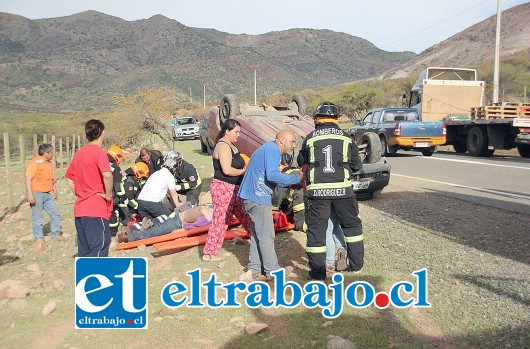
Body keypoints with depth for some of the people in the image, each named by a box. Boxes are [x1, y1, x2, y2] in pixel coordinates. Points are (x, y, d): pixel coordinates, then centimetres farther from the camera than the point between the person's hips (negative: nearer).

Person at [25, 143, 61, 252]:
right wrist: (30, 194, -24)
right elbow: (28, 179, -18)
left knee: (55, 214, 9)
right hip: (37, 194, -8)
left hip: (48, 194, 8)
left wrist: (54, 190, 25)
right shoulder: (34, 163, -12)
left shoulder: (49, 163, 14)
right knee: (37, 217, -2)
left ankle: (55, 235, 23)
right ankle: (39, 240, 4)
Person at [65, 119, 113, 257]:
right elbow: (107, 175, -29)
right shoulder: (99, 153, -12)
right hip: (96, 210, -8)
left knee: (84, 249, 15)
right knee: (99, 247, -4)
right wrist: (108, 194, -16)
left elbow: (69, 178, 20)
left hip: (80, 209, 8)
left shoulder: (78, 153, 11)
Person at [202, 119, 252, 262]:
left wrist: (245, 167, 1)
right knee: (220, 220, -2)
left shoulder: (231, 146, 15)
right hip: (223, 188, -10)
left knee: (244, 215, 18)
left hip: (234, 189, 10)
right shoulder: (223, 146, -16)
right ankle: (209, 253, 8)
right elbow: (227, 170, -25)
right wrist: (244, 171, -11)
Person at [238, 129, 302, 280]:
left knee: (257, 234, 15)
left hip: (252, 198, 10)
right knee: (266, 236, 0)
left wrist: (292, 181, 11)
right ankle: (272, 270, 10)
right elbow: (272, 175, -24)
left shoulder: (268, 149, 20)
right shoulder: (273, 150, -12)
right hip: (258, 199, -10)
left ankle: (255, 269, 22)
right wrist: (296, 178, -15)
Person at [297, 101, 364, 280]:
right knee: (352, 225, 20)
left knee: (316, 230, 7)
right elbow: (357, 165, 10)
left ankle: (317, 271, 12)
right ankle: (356, 263, 27)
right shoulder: (346, 138, 6)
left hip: (317, 191, -1)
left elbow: (301, 161, 15)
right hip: (342, 190, 1)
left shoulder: (310, 138, 4)